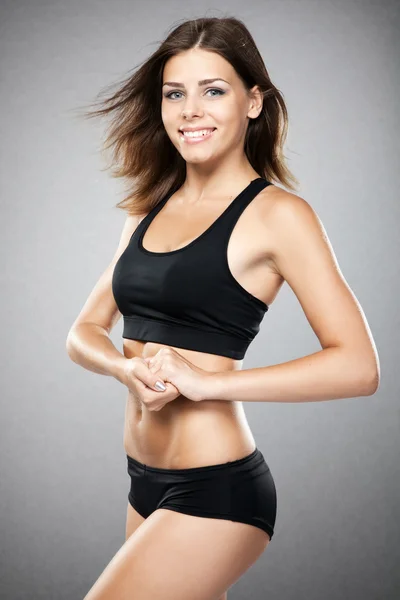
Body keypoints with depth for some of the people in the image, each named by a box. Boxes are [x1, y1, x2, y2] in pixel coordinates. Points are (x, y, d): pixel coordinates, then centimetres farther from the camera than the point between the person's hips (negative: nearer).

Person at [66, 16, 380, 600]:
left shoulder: (277, 213, -10)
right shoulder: (149, 211, 9)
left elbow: (358, 365, -16)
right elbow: (85, 330, 10)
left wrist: (206, 381, -21)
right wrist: (127, 368, -12)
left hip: (215, 492, -7)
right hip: (147, 484, 7)